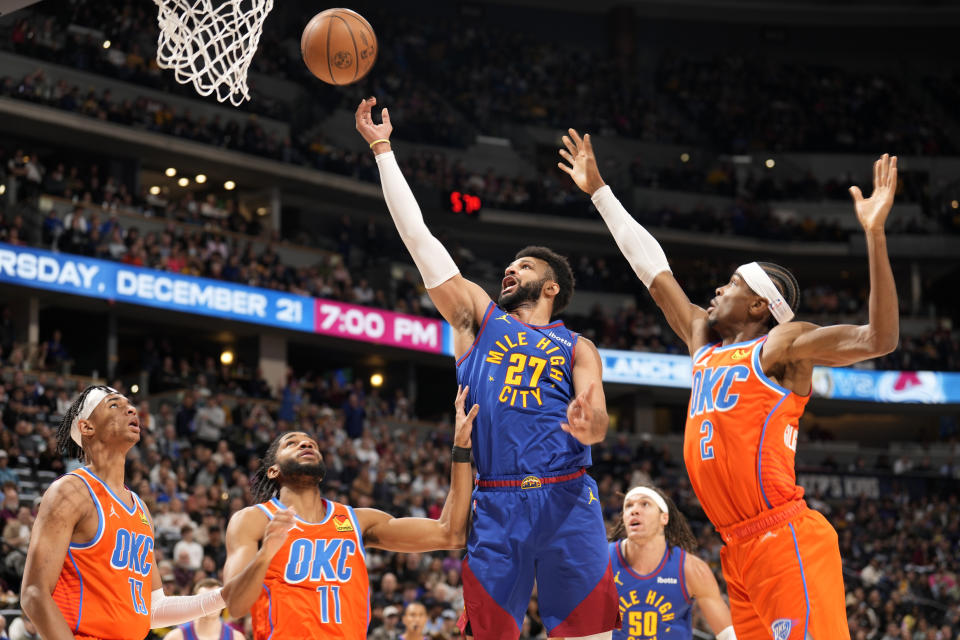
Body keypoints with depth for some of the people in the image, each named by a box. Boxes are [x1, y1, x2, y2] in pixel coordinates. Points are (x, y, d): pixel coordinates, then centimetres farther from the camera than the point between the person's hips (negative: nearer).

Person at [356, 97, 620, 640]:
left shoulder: (576, 348, 15)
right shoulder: (479, 318, 18)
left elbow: (599, 426, 0)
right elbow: (417, 235, 15)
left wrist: (586, 425, -26)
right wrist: (382, 148, 13)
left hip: (567, 499, 0)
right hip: (495, 504, 1)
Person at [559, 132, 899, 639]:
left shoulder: (781, 344, -2)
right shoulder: (704, 342, 19)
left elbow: (879, 338, -16)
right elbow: (653, 269, 27)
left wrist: (875, 234, -24)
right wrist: (598, 191, 31)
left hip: (786, 542, -8)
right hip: (740, 553, 8)